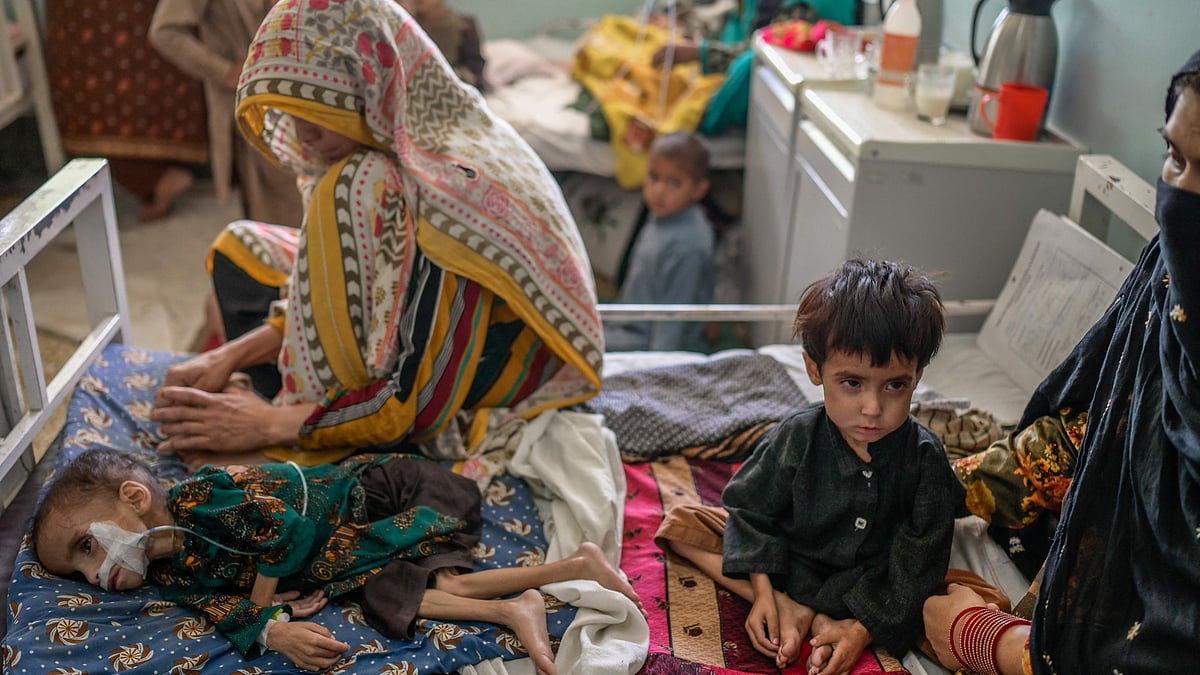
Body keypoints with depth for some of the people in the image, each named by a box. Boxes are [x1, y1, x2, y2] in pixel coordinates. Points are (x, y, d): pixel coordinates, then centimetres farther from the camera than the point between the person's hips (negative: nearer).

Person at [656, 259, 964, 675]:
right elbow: (752, 509, -7)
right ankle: (794, 612, -23)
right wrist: (763, 592, -16)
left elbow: (917, 562, -17)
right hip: (789, 563, 1)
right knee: (681, 523, -11)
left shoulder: (925, 459, -19)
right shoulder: (796, 439, -18)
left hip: (872, 586, -1)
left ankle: (811, 619, -29)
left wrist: (865, 627, -24)